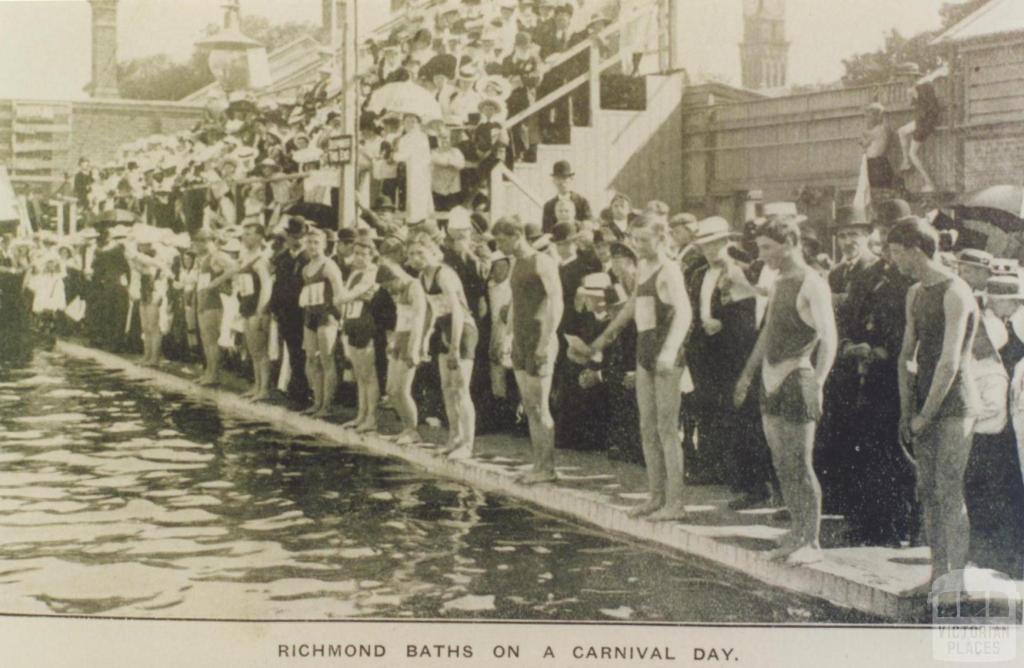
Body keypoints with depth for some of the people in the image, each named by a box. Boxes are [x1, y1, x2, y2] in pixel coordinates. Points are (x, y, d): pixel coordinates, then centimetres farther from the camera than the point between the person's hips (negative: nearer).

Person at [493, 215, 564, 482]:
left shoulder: (542, 262, -10)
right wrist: (513, 336, 16)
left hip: (539, 340, -9)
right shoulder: (517, 264, 16)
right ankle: (539, 465, 11)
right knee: (529, 407, 7)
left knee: (539, 408, -7)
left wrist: (546, 342, -22)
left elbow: (556, 303, -18)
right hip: (520, 340, 9)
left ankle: (547, 468, -2)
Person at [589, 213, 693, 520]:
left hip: (666, 356, -8)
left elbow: (684, 312, -24)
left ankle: (675, 502, -2)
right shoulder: (642, 268, 13)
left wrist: (670, 350, -37)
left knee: (667, 429, -6)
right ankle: (657, 496, 17)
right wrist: (608, 334, 37)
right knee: (648, 429, 10)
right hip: (645, 351, 8)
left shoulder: (668, 270, -12)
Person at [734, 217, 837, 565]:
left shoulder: (812, 285, -12)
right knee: (782, 465, 11)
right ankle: (797, 532, 20)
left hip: (796, 380, -8)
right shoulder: (779, 283, 15)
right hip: (772, 381, 8)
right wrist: (748, 373, 26)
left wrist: (817, 382, -29)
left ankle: (811, 542, 3)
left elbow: (828, 337, -19)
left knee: (799, 465, -5)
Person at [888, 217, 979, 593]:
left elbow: (950, 363, -17)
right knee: (928, 492, 8)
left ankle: (959, 576, -3)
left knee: (949, 493, -9)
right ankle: (938, 573, 14)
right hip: (924, 407, 8)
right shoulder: (915, 294, 14)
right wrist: (907, 411, 9)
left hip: (955, 406, -8)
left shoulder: (955, 293, -13)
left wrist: (926, 414, -14)